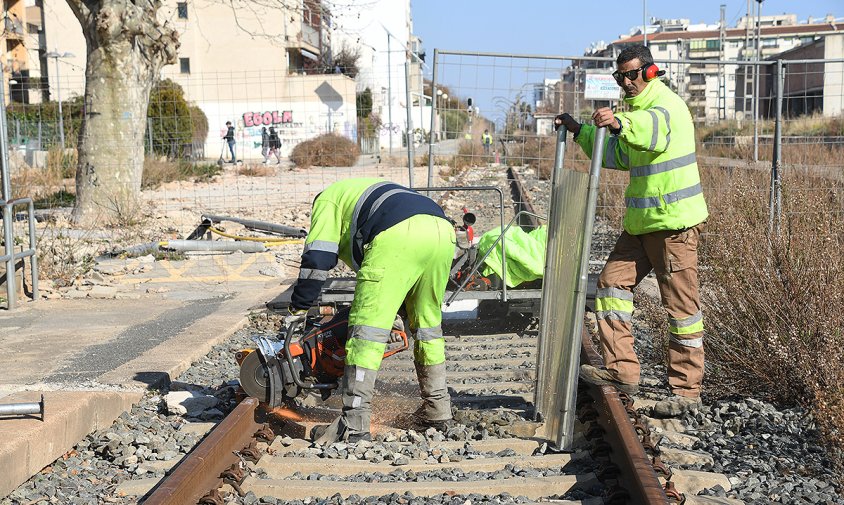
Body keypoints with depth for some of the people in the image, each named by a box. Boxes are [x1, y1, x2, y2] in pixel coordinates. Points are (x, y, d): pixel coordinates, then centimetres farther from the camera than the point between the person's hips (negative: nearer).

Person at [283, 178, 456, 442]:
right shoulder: (369, 192, 46)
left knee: (367, 329, -5)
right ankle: (437, 408, 27)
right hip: (443, 231, 7)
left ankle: (354, 424, -8)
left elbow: (317, 258, 12)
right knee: (427, 323, 22)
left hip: (400, 236, -7)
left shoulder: (327, 199, 26)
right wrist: (395, 310, 45)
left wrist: (298, 308, 20)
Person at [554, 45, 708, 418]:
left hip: (675, 221, -9)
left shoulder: (667, 105, -12)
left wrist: (619, 123, -57)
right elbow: (617, 156, 31)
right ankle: (621, 370, 4)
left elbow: (654, 128, -37)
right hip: (641, 222, 9)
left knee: (681, 303, -4)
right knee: (613, 280, 2)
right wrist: (580, 131, 22)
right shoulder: (636, 109, 19)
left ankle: (686, 389, 4)